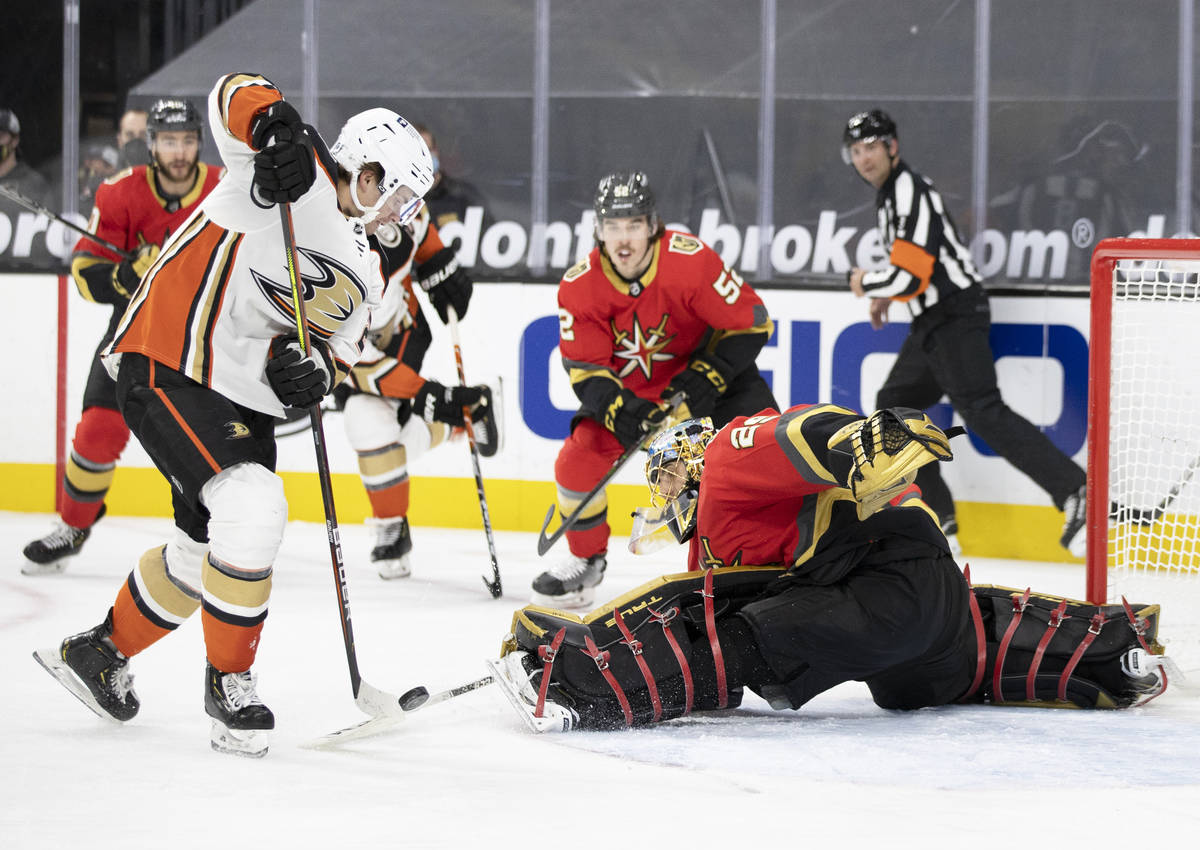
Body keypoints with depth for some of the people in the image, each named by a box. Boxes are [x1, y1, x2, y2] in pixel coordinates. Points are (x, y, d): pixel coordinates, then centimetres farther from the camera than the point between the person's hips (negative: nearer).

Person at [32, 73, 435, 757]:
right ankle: (230, 679, -6)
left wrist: (317, 369, -13)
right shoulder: (303, 173, -9)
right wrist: (276, 123, -38)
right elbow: (236, 93, -17)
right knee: (253, 512, -21)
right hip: (170, 364, -10)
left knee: (210, 545, 15)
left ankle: (101, 651, 37)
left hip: (243, 393, 10)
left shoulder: (364, 277, 14)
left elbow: (338, 349, 11)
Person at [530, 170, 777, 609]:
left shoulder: (692, 260, -29)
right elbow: (585, 368, -13)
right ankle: (586, 559, 13)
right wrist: (618, 409, -32)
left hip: (706, 369, -2)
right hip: (627, 387, 3)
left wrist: (707, 375, -27)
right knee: (578, 459, -12)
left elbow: (751, 322, -20)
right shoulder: (579, 286, -18)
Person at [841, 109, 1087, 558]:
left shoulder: (910, 193, -16)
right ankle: (939, 520, 13)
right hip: (932, 322, 11)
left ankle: (1075, 492, -27)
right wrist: (886, 295, 23)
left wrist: (865, 283, -5)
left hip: (956, 315, -11)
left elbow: (909, 276, -22)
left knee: (982, 411, -20)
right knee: (894, 405, 13)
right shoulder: (890, 192, 17)